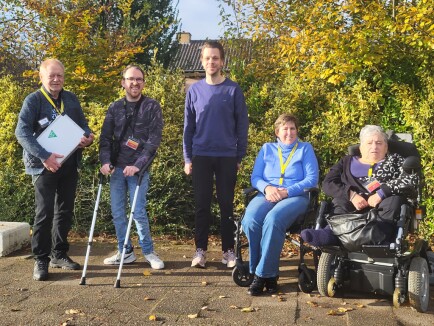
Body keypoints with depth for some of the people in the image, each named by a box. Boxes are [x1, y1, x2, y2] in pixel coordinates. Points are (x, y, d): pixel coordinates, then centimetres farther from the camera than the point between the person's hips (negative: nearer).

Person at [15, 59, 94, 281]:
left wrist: (87, 137, -9)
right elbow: (22, 132, -18)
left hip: (69, 165, 6)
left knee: (65, 211, 12)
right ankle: (40, 260, 5)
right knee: (45, 213, -6)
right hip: (44, 166, -5)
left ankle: (59, 254, 24)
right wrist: (44, 156, -29)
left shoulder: (71, 99, 8)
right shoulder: (33, 100, -8)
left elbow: (83, 125, 16)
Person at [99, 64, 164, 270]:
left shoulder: (152, 107, -1)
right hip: (116, 168, 4)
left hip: (138, 168, -4)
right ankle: (125, 252, 20)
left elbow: (154, 140, -8)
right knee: (117, 212, 6)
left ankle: (148, 251, 12)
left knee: (138, 211, -6)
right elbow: (105, 138, 8)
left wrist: (138, 165, -16)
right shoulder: (115, 108, 9)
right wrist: (105, 161, -8)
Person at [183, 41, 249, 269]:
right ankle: (200, 250, 14)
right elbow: (188, 126, 7)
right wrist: (187, 158, 3)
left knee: (226, 204, 6)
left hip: (227, 157, -1)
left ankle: (228, 250, 15)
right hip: (201, 156, 1)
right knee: (202, 204, 5)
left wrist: (240, 156, 0)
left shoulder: (233, 90, 0)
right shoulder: (194, 90, 5)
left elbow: (242, 124, 3)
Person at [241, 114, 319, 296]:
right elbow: (255, 177, 15)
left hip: (296, 197, -2)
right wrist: (267, 188, -9)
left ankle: (263, 273, -28)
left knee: (273, 219, -37)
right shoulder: (267, 149, 23)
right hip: (267, 195, 3)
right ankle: (269, 273, -21)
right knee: (250, 220, -33)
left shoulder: (305, 149, 16)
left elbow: (312, 179, 4)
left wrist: (288, 191, -11)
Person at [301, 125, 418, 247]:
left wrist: (381, 193, -12)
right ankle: (331, 232, -52)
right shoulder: (347, 162, 25)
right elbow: (328, 183, 10)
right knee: (340, 201, -26)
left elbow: (411, 178, 3)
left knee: (394, 200, -30)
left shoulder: (394, 160, 23)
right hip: (353, 207, 1)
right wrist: (351, 194, -10)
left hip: (382, 209, -1)